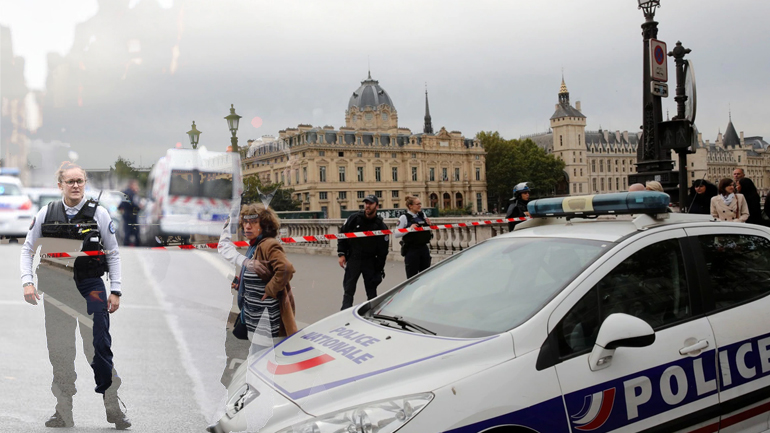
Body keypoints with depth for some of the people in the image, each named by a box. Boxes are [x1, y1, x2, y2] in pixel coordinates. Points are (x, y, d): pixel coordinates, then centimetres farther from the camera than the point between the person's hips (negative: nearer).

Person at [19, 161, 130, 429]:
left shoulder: (98, 213, 0)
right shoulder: (47, 213, 4)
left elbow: (113, 254, 5)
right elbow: (27, 249, 13)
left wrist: (115, 291, 1)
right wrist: (27, 282, 0)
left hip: (91, 287, -2)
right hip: (56, 289, 2)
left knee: (99, 347, -5)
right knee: (59, 351, 6)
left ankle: (113, 408, 5)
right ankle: (63, 411, 20)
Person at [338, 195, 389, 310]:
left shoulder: (381, 226, -5)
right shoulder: (354, 218, -5)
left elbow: (383, 251, -2)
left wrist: (379, 269, -3)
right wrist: (341, 254, -4)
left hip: (370, 261, 0)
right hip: (353, 259, 0)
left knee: (371, 291, 9)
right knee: (348, 289, -2)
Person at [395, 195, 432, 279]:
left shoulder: (422, 215, 9)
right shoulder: (404, 218, -8)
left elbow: (429, 231, 22)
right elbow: (396, 235, -14)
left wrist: (428, 224, 1)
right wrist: (409, 228, -22)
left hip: (424, 248, 6)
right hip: (411, 250, -6)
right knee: (412, 277, -2)